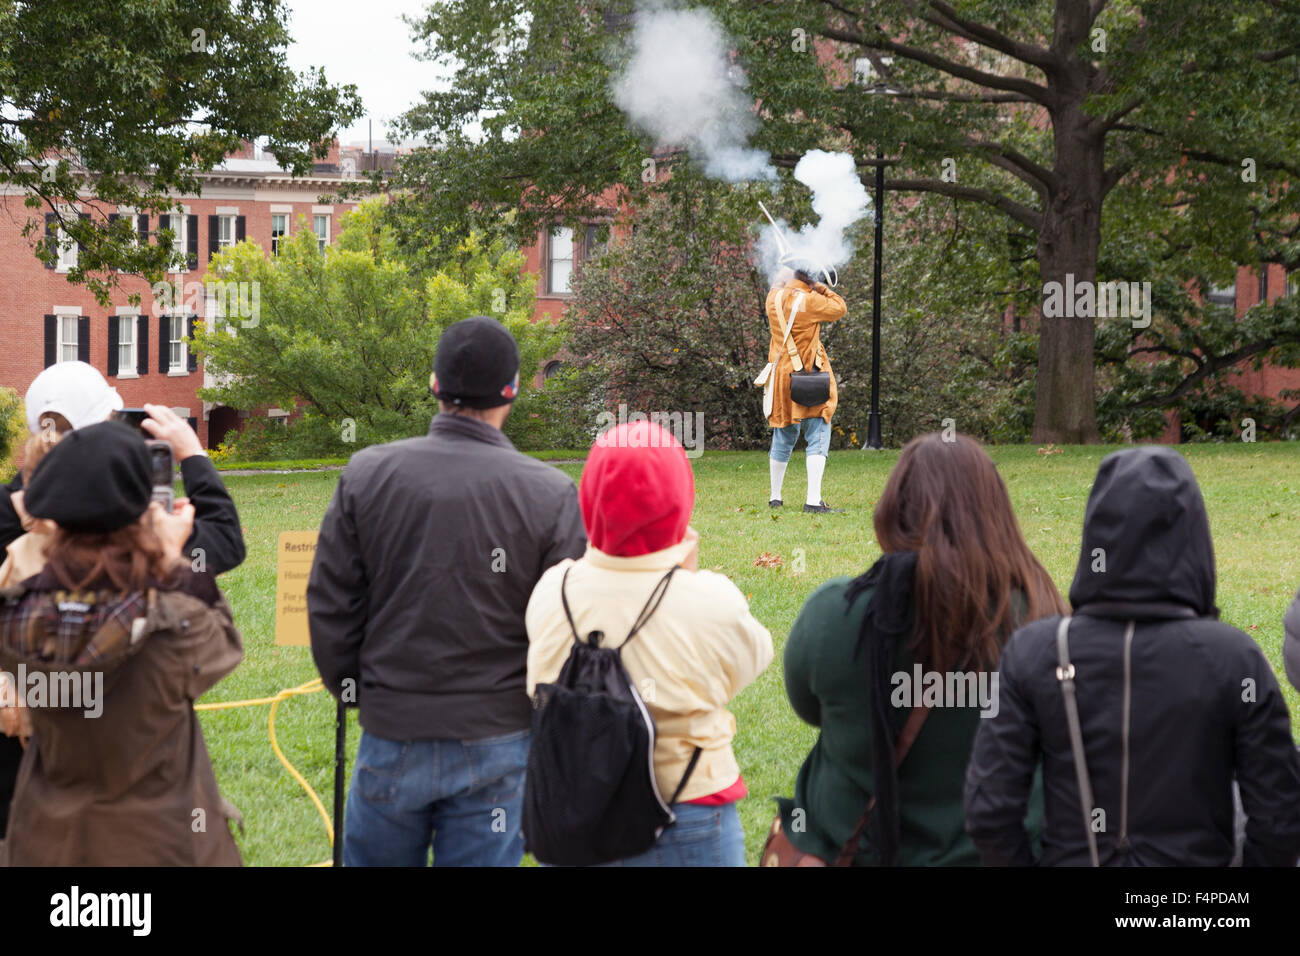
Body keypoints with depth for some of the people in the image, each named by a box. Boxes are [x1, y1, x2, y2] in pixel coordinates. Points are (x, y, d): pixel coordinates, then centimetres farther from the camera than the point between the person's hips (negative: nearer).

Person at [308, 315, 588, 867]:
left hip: (391, 738, 1)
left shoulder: (366, 475, -5)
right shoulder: (550, 495, -9)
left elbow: (329, 605, 0)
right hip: (497, 739, -1)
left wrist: (350, 688, 15)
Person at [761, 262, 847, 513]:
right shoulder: (809, 301, -17)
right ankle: (813, 500, -15)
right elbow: (840, 307, -3)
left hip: (781, 377, 6)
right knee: (818, 436, -5)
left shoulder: (774, 298, 1)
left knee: (783, 439, 17)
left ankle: (775, 497, 25)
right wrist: (820, 287, 0)